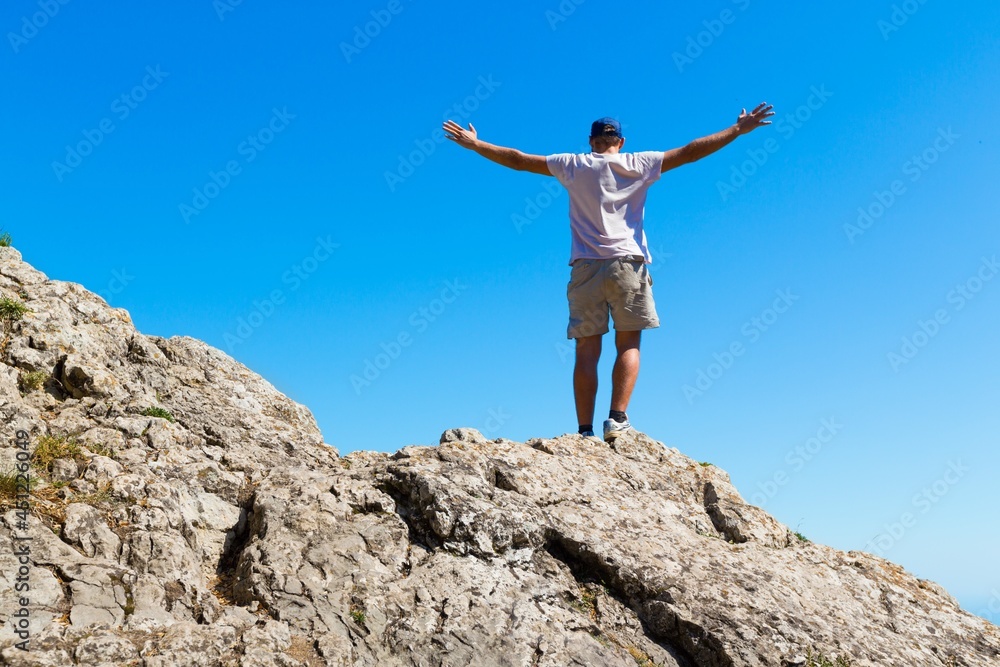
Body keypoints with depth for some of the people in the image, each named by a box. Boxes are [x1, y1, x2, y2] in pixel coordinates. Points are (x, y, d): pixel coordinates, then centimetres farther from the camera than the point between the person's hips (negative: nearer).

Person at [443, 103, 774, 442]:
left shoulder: (573, 165, 13)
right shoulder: (638, 164, 10)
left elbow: (518, 160, 15)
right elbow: (690, 151, 10)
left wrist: (474, 144, 25)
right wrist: (738, 129, 17)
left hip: (585, 266, 1)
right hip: (627, 262, -1)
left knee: (587, 351, 0)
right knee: (628, 345, 4)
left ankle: (585, 431, -4)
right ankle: (617, 419, -11)